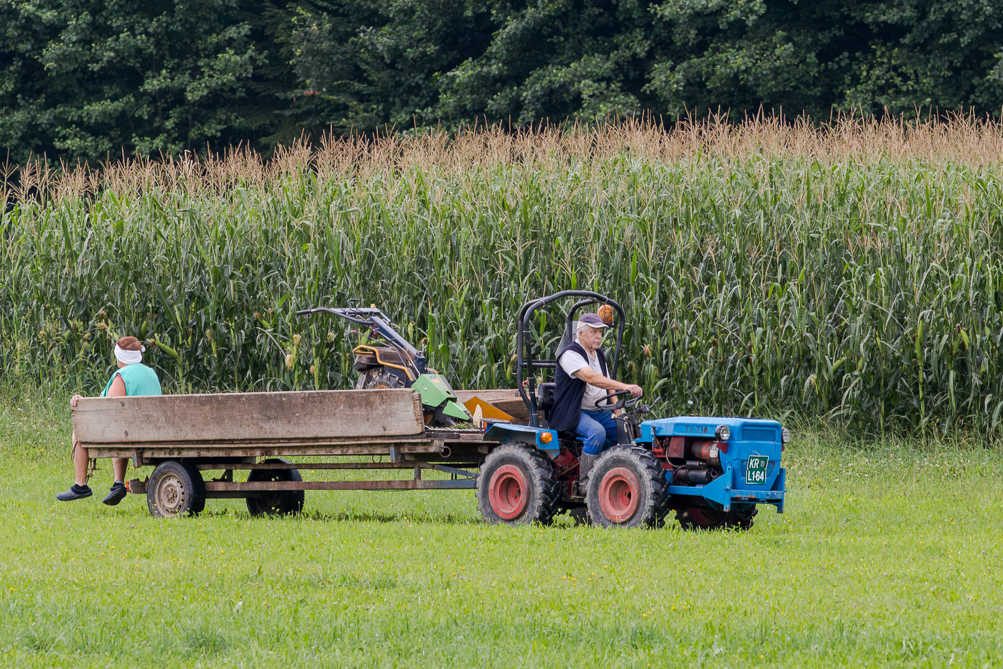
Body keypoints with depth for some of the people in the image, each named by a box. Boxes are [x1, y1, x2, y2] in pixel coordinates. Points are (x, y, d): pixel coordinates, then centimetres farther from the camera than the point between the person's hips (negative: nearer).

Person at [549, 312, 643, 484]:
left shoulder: (599, 355, 16)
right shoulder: (571, 354, -14)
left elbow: (607, 385, 21)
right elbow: (591, 378, -30)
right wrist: (624, 387, -39)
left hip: (600, 411, 8)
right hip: (574, 412, -8)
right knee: (597, 431, -34)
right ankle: (585, 482, -29)